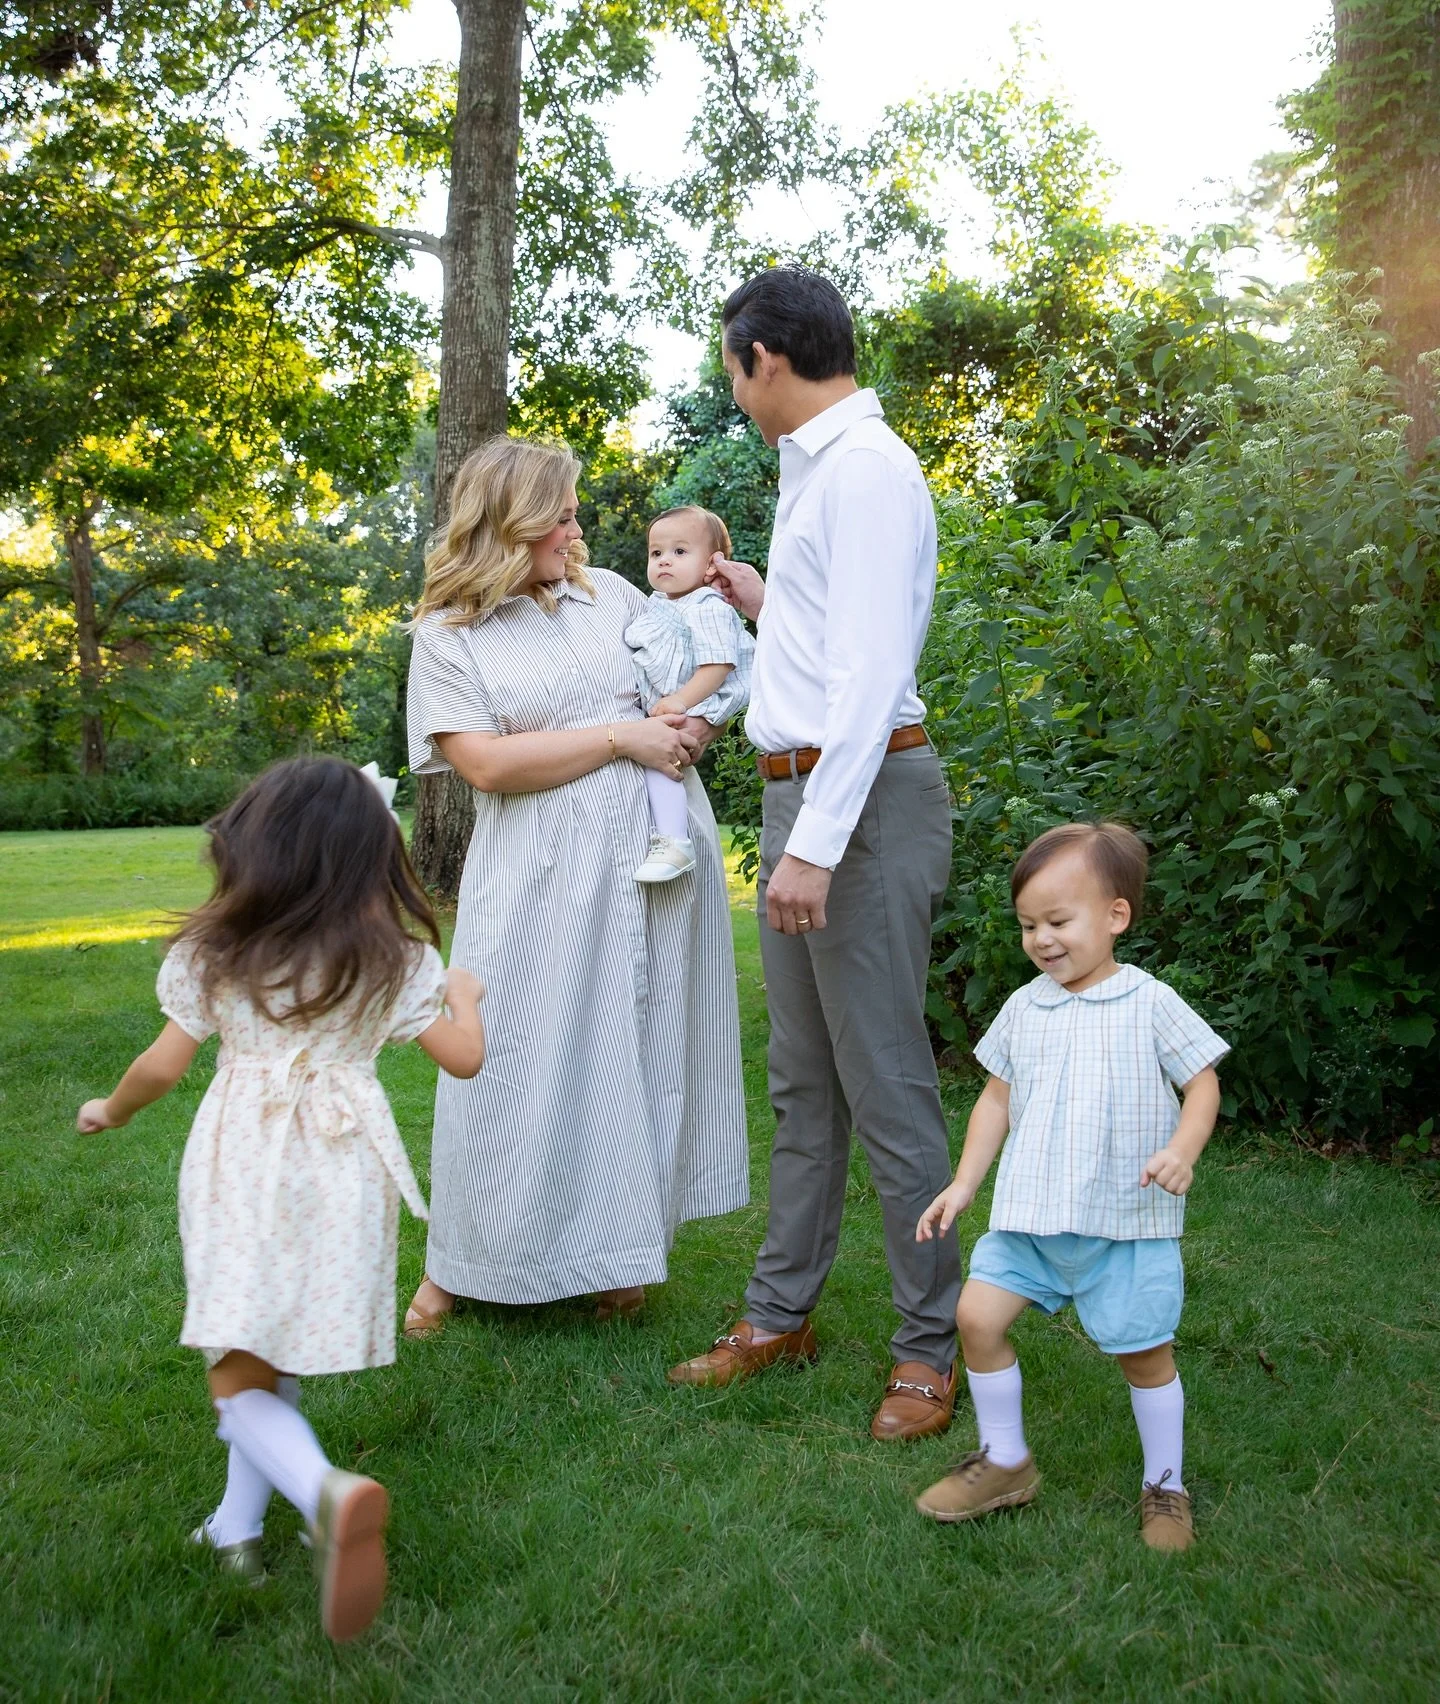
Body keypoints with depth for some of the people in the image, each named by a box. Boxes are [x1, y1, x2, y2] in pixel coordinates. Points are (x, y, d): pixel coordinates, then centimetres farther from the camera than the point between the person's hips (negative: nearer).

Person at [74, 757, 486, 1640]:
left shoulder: (211, 954, -3)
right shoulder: (396, 960, -1)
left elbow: (162, 1067, 2)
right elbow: (465, 1057, 4)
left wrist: (111, 1110, 24)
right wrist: (463, 993, 25)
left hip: (244, 1170, -2)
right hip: (344, 1176, 2)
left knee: (241, 1376, -2)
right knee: (281, 1366, 19)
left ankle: (326, 1490, -29)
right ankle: (238, 1524, 28)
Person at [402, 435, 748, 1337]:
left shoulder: (611, 593, 11)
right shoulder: (447, 635, -1)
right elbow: (489, 763, -12)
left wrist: (698, 722, -2)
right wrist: (621, 738, -13)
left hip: (659, 854, 4)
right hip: (544, 879, -4)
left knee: (646, 1049, 8)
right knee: (519, 1059, 0)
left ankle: (625, 1246, 23)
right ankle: (461, 1264, 17)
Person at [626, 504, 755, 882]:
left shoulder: (707, 608, -15)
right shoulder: (657, 604, 15)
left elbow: (718, 665, -23)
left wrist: (682, 701, -28)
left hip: (690, 708, -11)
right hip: (656, 706, 11)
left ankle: (673, 843, -26)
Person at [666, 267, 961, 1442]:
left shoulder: (865, 468, -12)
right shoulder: (814, 469, 18)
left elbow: (871, 671, -21)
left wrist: (817, 846, -25)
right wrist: (767, 605, 24)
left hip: (863, 794, -10)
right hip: (800, 793, 10)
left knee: (887, 1086, -3)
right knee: (802, 1082, 15)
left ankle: (930, 1350, 10)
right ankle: (781, 1315, 27)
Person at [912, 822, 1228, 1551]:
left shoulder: (1149, 1004, -6)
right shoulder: (1024, 1008, 6)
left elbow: (1203, 1081, -1)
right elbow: (997, 1098, 12)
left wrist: (1183, 1148, -20)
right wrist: (963, 1184, 8)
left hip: (1126, 1222, -4)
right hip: (1031, 1216, 4)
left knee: (1143, 1350, 5)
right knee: (977, 1314, -4)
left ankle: (1164, 1485, 28)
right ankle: (1005, 1461, 16)